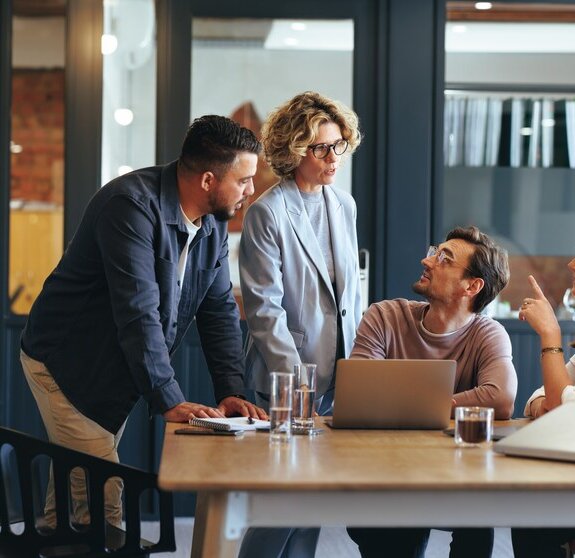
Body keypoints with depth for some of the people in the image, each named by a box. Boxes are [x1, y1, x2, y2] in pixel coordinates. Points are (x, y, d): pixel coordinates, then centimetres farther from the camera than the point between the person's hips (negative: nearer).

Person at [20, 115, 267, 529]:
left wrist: (231, 391, -9)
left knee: (74, 486, 16)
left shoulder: (214, 223, 0)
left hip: (118, 371, 8)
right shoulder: (133, 203, -27)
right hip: (66, 365, -8)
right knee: (102, 499, -12)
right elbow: (138, 311, -31)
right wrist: (169, 401, -32)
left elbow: (220, 309, 3)